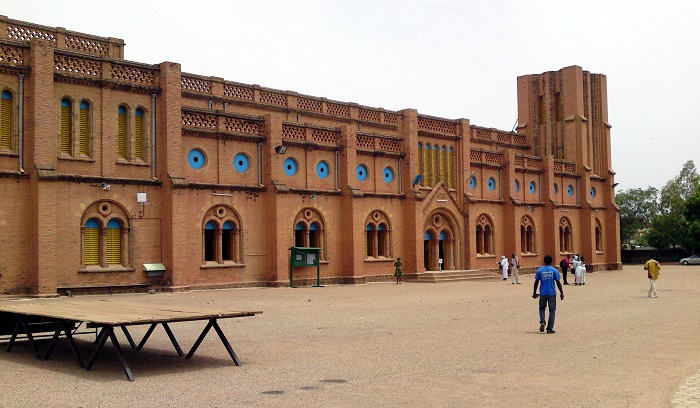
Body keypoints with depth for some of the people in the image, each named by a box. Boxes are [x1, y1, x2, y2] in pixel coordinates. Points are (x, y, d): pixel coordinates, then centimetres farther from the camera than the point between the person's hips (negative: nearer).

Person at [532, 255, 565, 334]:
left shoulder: (540, 270, 0)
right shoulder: (554, 270, -4)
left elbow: (536, 282, 1)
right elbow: (558, 283, -4)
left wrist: (534, 293, 10)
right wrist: (561, 293, 4)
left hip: (543, 293, 1)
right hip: (552, 293, -1)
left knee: (542, 308, 20)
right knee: (552, 310, 8)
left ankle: (542, 322, -4)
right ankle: (550, 329, 6)